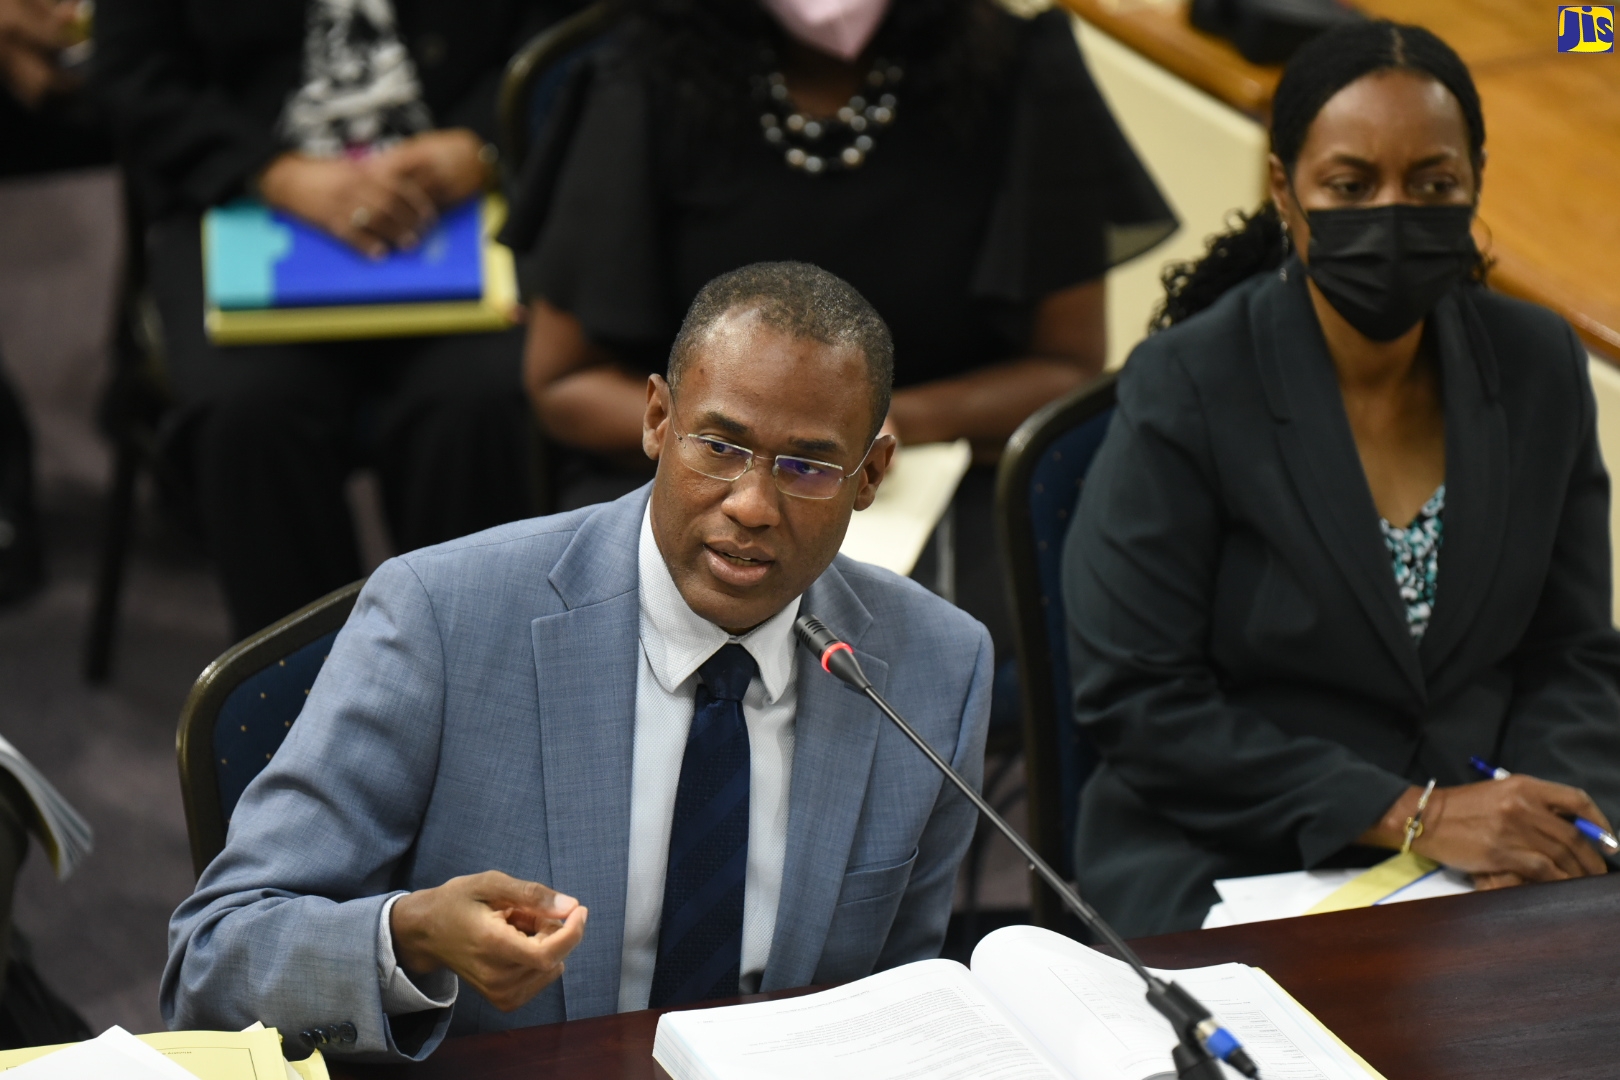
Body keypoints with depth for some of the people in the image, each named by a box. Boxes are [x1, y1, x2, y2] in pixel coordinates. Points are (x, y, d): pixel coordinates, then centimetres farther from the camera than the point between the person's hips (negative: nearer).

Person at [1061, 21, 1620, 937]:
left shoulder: (1541, 366, 4)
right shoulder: (1184, 389, -9)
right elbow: (1136, 699, -11)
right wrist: (1410, 815, -16)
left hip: (1487, 860, 4)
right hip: (1230, 859, -4)